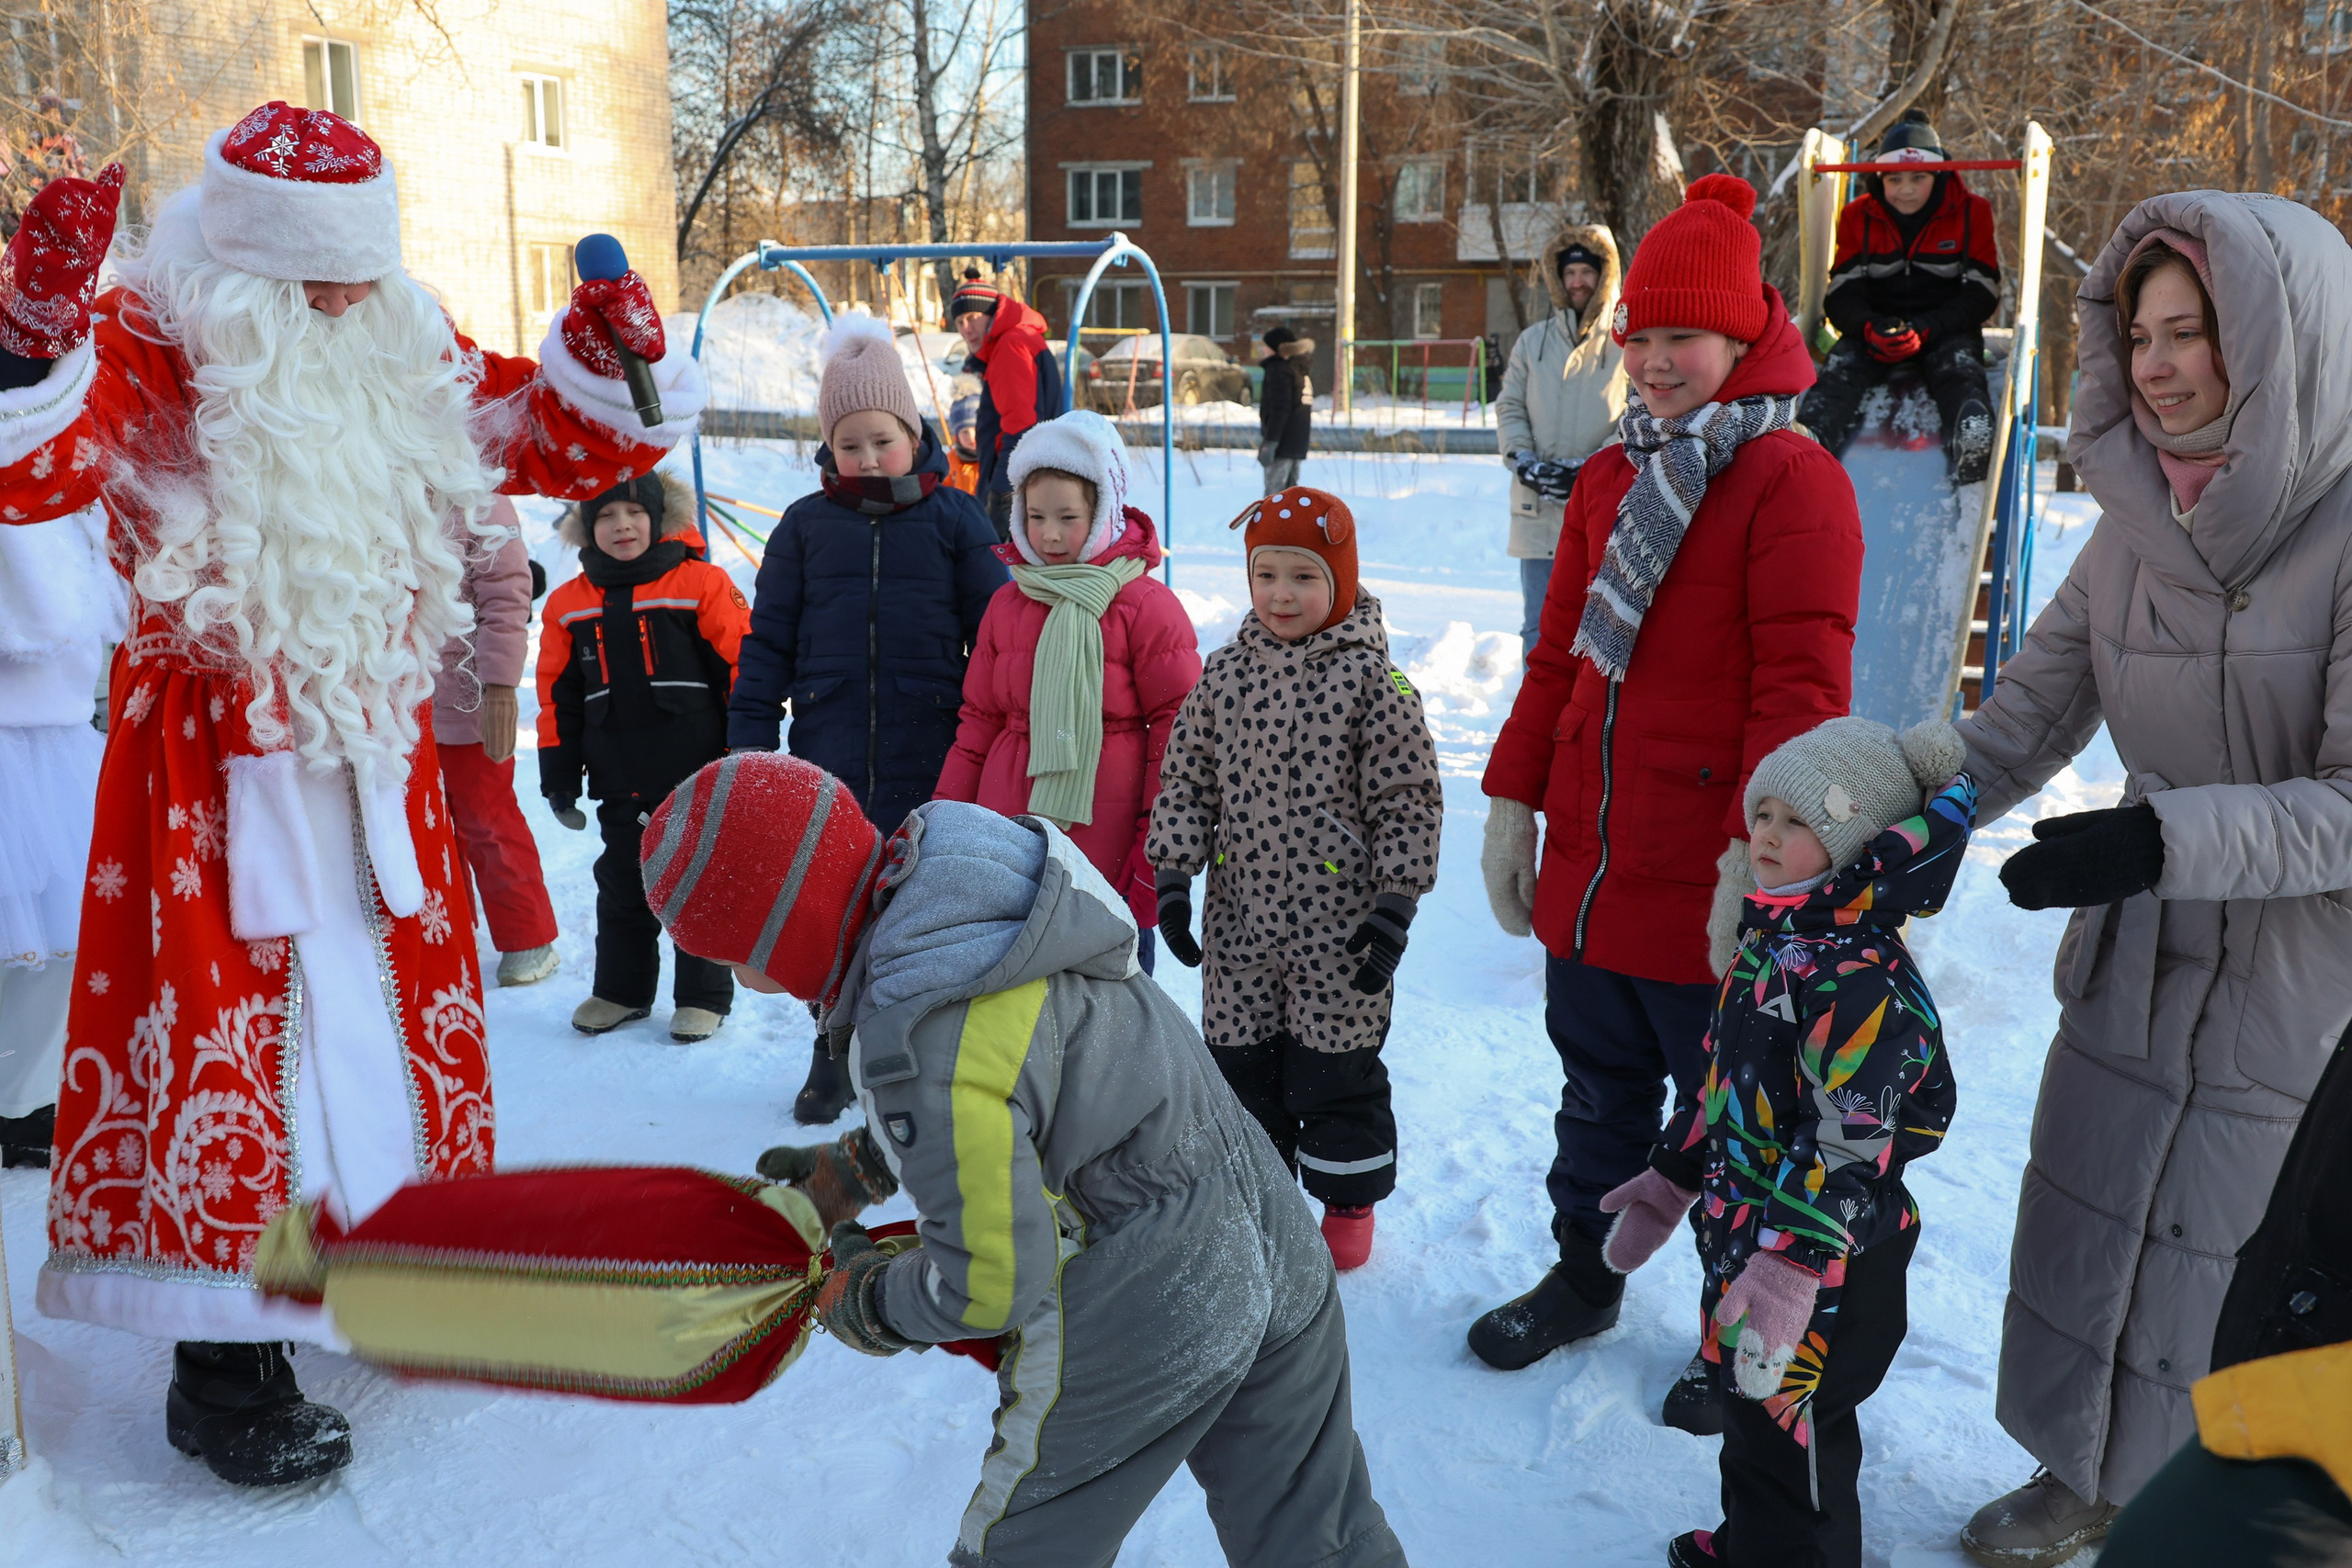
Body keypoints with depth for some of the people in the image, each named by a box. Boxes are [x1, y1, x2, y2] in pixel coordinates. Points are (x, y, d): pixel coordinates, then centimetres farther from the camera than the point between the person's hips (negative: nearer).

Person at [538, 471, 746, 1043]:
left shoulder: (703, 585, -6)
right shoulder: (568, 605, 7)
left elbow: (743, 669, -5)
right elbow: (558, 696, 12)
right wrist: (559, 776, 10)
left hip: (698, 778, -4)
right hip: (620, 783, 4)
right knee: (621, 887, 14)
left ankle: (704, 996, 19)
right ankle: (620, 989, 30)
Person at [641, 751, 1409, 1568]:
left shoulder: (914, 1045, -29)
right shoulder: (948, 875, -4)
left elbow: (994, 1282, -19)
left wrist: (868, 1304, 0)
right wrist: (855, 1166, 18)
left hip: (1143, 1324, -8)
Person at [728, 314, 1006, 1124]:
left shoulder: (954, 519, 2)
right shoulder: (806, 525, 7)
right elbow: (768, 642, 9)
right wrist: (749, 740, 4)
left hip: (931, 761, -2)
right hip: (829, 759, 2)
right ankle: (834, 1053, 28)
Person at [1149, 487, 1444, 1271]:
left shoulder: (1371, 678, -8)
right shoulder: (1223, 674, 3)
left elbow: (1409, 799, -7)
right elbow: (1185, 781, 8)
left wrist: (1396, 906, -11)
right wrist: (1171, 880, 1)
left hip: (1339, 929, -4)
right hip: (1239, 920, 4)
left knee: (1337, 1072, 8)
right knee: (1240, 1061, 14)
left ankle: (1347, 1203, 29)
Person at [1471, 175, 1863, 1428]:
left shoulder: (1792, 482, -12)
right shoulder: (1611, 479, 12)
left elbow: (1801, 689, -18)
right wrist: (1512, 800, 12)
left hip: (1712, 894, -6)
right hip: (1587, 868, 7)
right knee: (1599, 1093, 22)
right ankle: (1584, 1275, 42)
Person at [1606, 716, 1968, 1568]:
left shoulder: (1859, 977, -25)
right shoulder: (1768, 940, 6)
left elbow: (1852, 1137, -28)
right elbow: (1719, 1081, 16)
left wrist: (1791, 1263, -30)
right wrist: (1669, 1178, 20)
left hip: (1823, 1262, -10)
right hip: (1742, 1230, 10)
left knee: (1784, 1433, 3)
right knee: (1749, 1411, 26)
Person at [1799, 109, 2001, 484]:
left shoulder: (1971, 212, 1)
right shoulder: (1858, 217, 6)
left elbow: (1981, 294, -4)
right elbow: (1841, 293, 0)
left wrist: (1923, 330, -21)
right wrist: (1870, 328, -24)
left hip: (1947, 328, -1)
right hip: (1875, 325, 2)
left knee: (1958, 368, -34)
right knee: (1840, 369, -29)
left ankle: (1975, 449, -61)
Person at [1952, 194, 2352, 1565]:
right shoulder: (2140, 524, -1)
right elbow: (2028, 716, 0)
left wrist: (2163, 839, -35)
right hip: (2135, 963, 6)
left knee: (2241, 1275, 8)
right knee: (2087, 1230, 17)